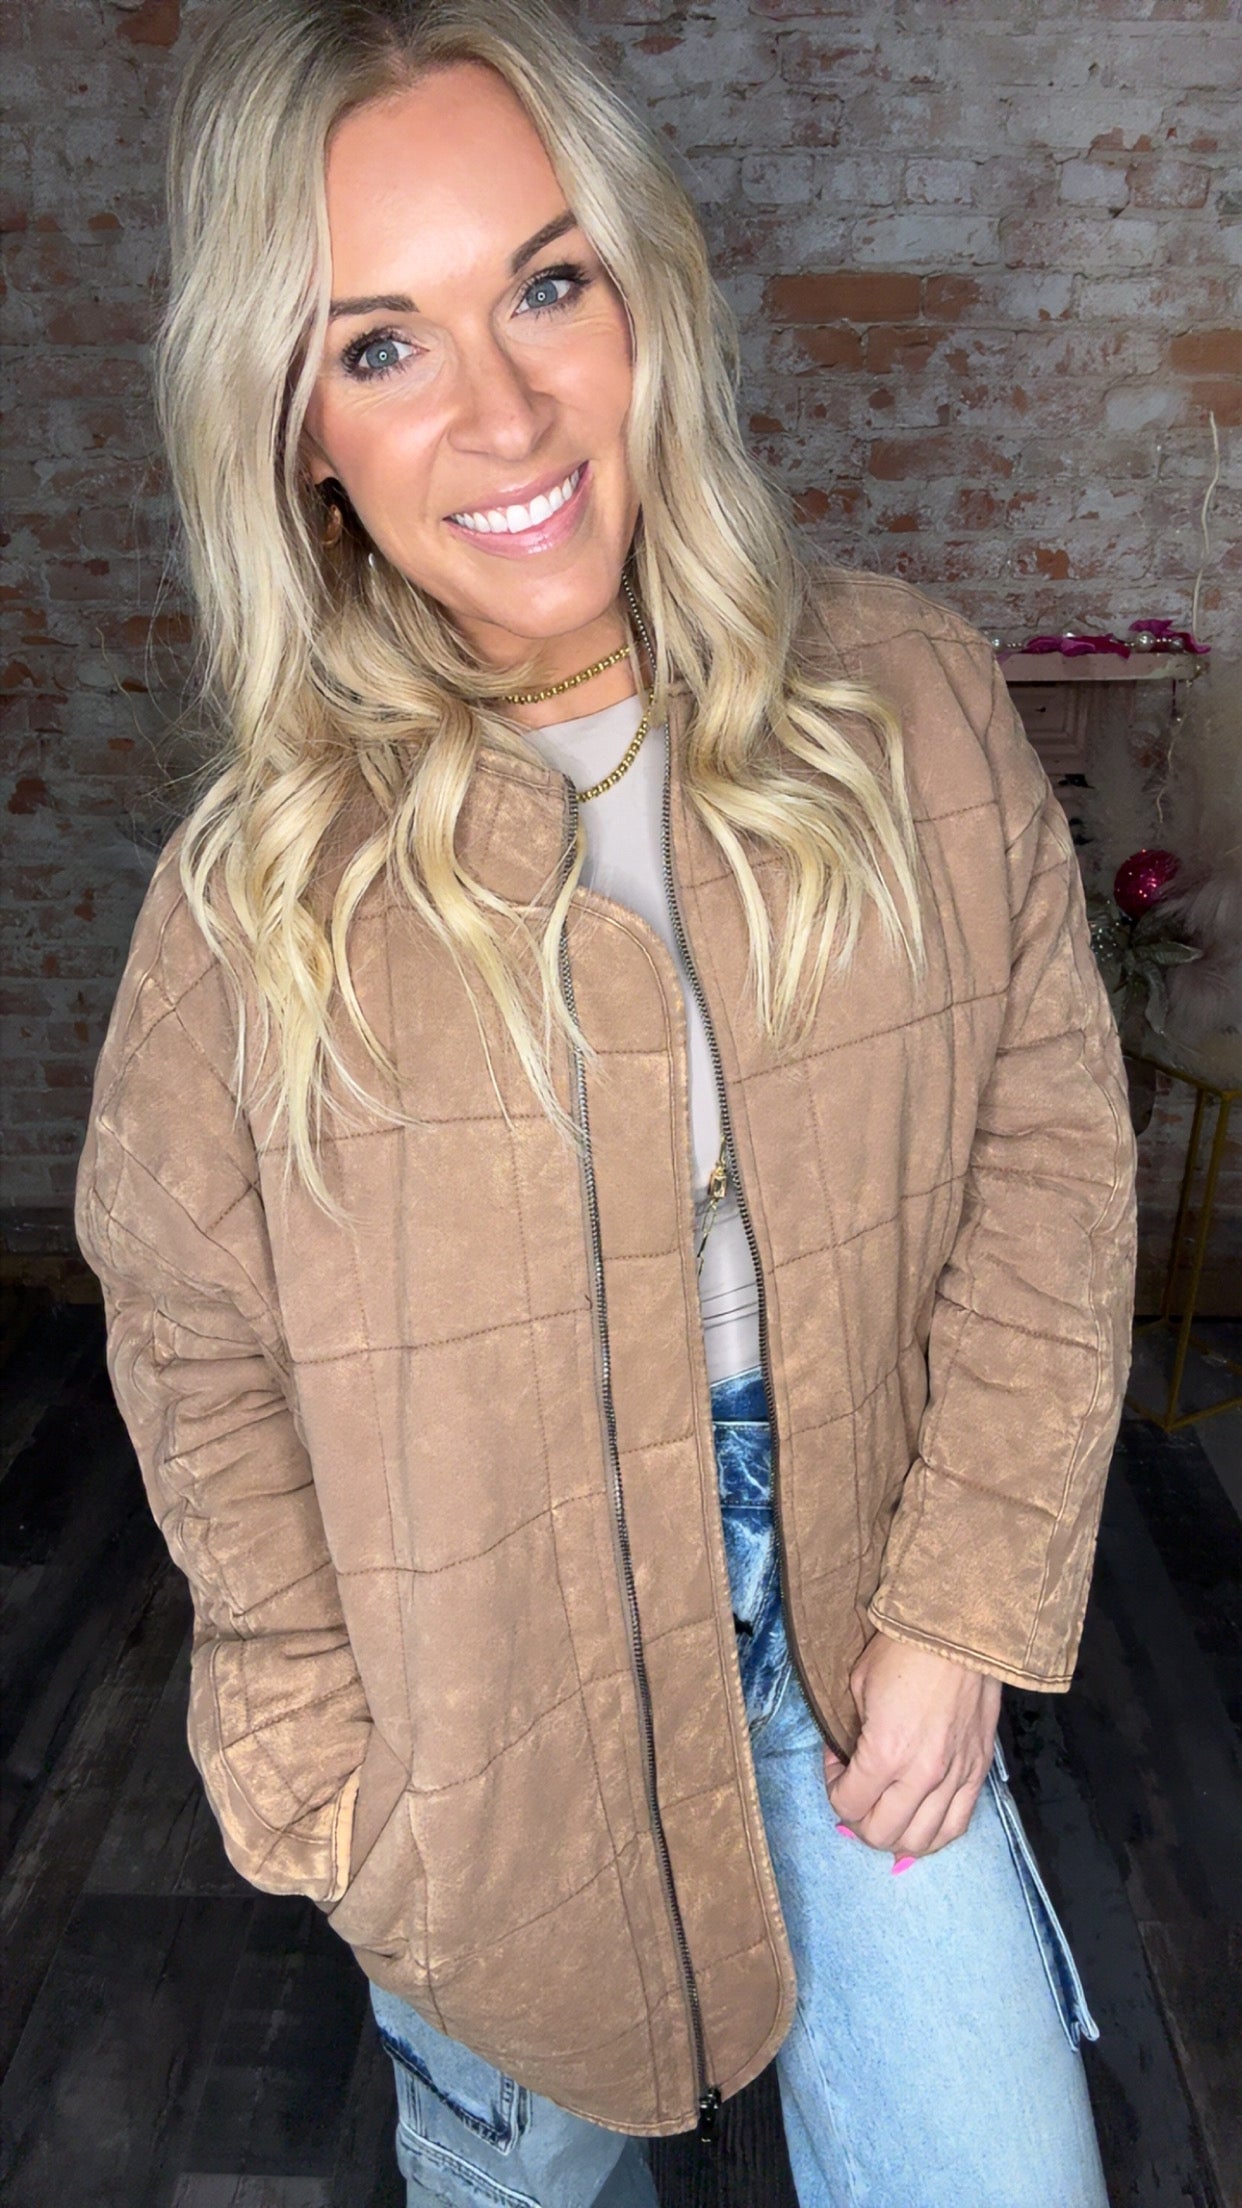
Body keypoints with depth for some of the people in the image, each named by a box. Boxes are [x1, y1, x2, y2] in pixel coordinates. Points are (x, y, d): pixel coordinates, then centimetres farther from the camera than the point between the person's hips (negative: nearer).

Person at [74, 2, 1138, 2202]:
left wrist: (964, 1606, -8)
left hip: (849, 1601, 1)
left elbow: (1047, 1134, -7)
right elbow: (193, 1338, -6)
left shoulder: (906, 699, -12)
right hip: (489, 1703, 0)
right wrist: (328, 1771, -3)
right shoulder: (266, 885, -16)